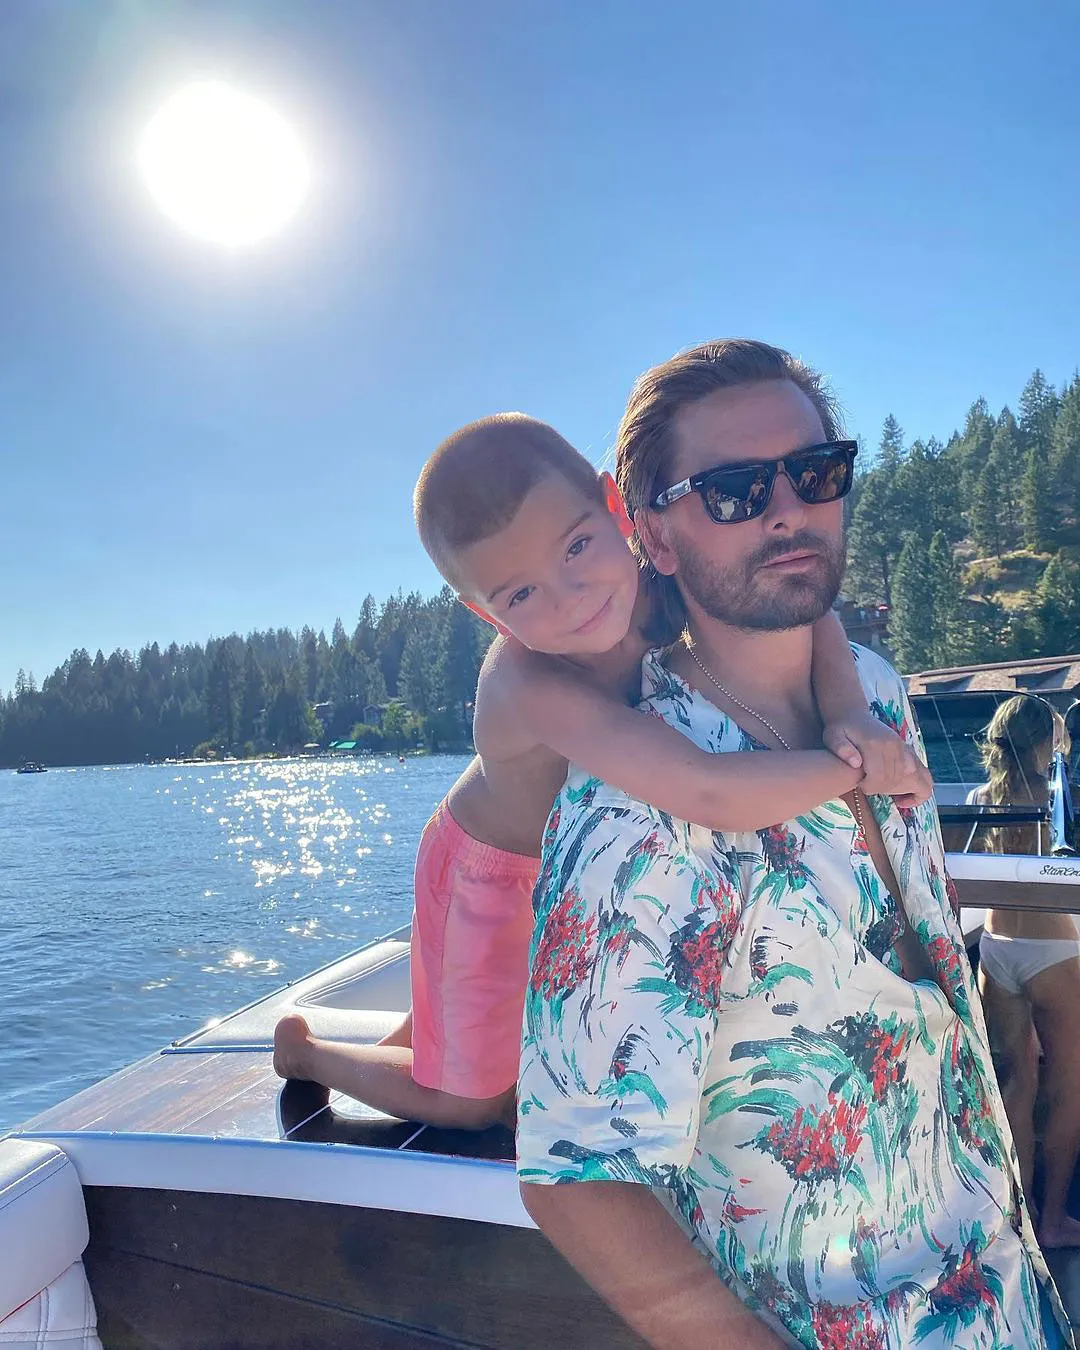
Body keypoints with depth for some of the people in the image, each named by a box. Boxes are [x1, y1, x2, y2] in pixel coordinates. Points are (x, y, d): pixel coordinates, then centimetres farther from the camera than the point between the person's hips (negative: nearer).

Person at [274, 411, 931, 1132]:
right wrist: (859, 767, -39)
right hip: (496, 877, -6)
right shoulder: (532, 686, -44)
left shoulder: (654, 581, -25)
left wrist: (851, 711, -35)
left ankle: (410, 1041, 50)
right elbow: (712, 796, -53)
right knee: (470, 1101, 15)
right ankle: (308, 1048, 37)